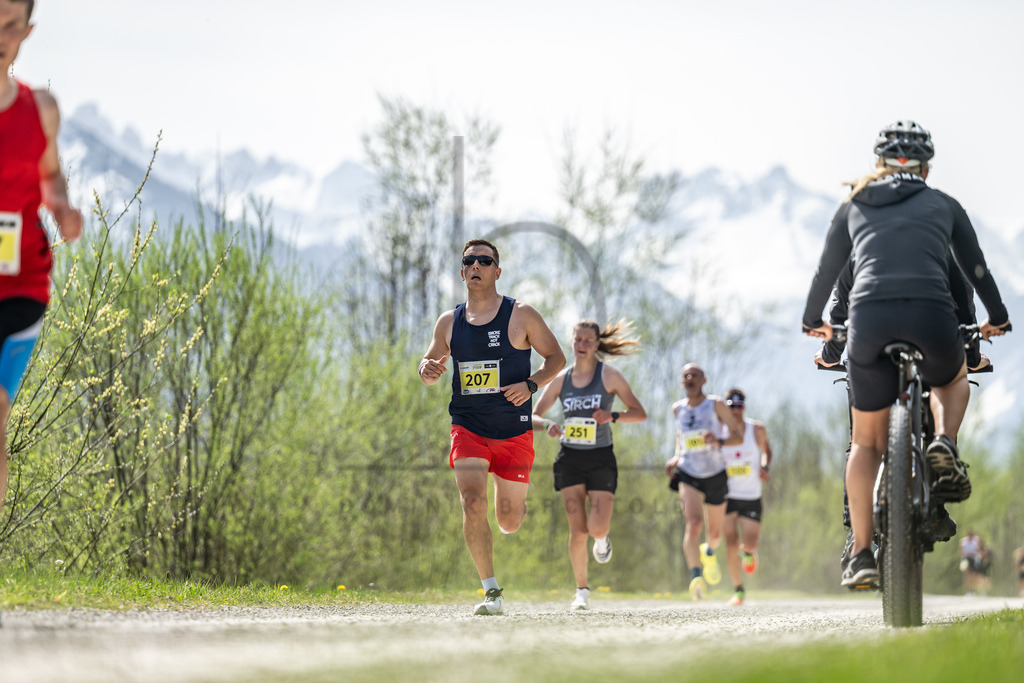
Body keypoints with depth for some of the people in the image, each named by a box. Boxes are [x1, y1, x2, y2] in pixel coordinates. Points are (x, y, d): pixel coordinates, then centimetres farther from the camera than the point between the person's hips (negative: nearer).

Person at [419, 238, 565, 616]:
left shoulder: (521, 315, -3)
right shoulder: (449, 322, 6)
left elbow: (556, 357, 2)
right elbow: (430, 364, 18)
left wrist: (530, 385, -15)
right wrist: (427, 369, -7)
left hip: (514, 432, -1)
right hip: (468, 427, 1)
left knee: (508, 522, 6)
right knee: (472, 502, -20)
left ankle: (517, 507, 46)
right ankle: (492, 592, -14)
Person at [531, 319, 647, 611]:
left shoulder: (609, 376, -3)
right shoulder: (561, 379, 5)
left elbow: (640, 413, -5)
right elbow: (533, 416, 9)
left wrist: (612, 416, -23)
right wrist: (548, 425, -15)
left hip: (601, 459, -2)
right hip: (569, 459, 2)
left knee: (597, 527, -13)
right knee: (577, 530, -7)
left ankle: (603, 538, 26)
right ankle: (582, 591, 6)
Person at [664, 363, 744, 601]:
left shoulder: (716, 405, -7)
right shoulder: (678, 408, 4)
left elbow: (739, 436, -8)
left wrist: (719, 442, -28)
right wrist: (676, 456, 8)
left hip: (715, 475, 0)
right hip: (688, 475, 0)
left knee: (715, 532, 15)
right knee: (694, 523, -25)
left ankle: (709, 552, 52)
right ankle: (696, 577, -35)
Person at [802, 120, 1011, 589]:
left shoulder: (855, 207, 23)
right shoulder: (943, 205, 21)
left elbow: (826, 270, 32)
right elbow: (976, 268, 30)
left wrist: (813, 321, 50)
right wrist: (997, 319, 48)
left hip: (869, 321, 1)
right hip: (931, 319, -1)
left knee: (866, 443, 17)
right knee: (953, 378, 35)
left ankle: (862, 554, 8)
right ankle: (945, 445, 5)